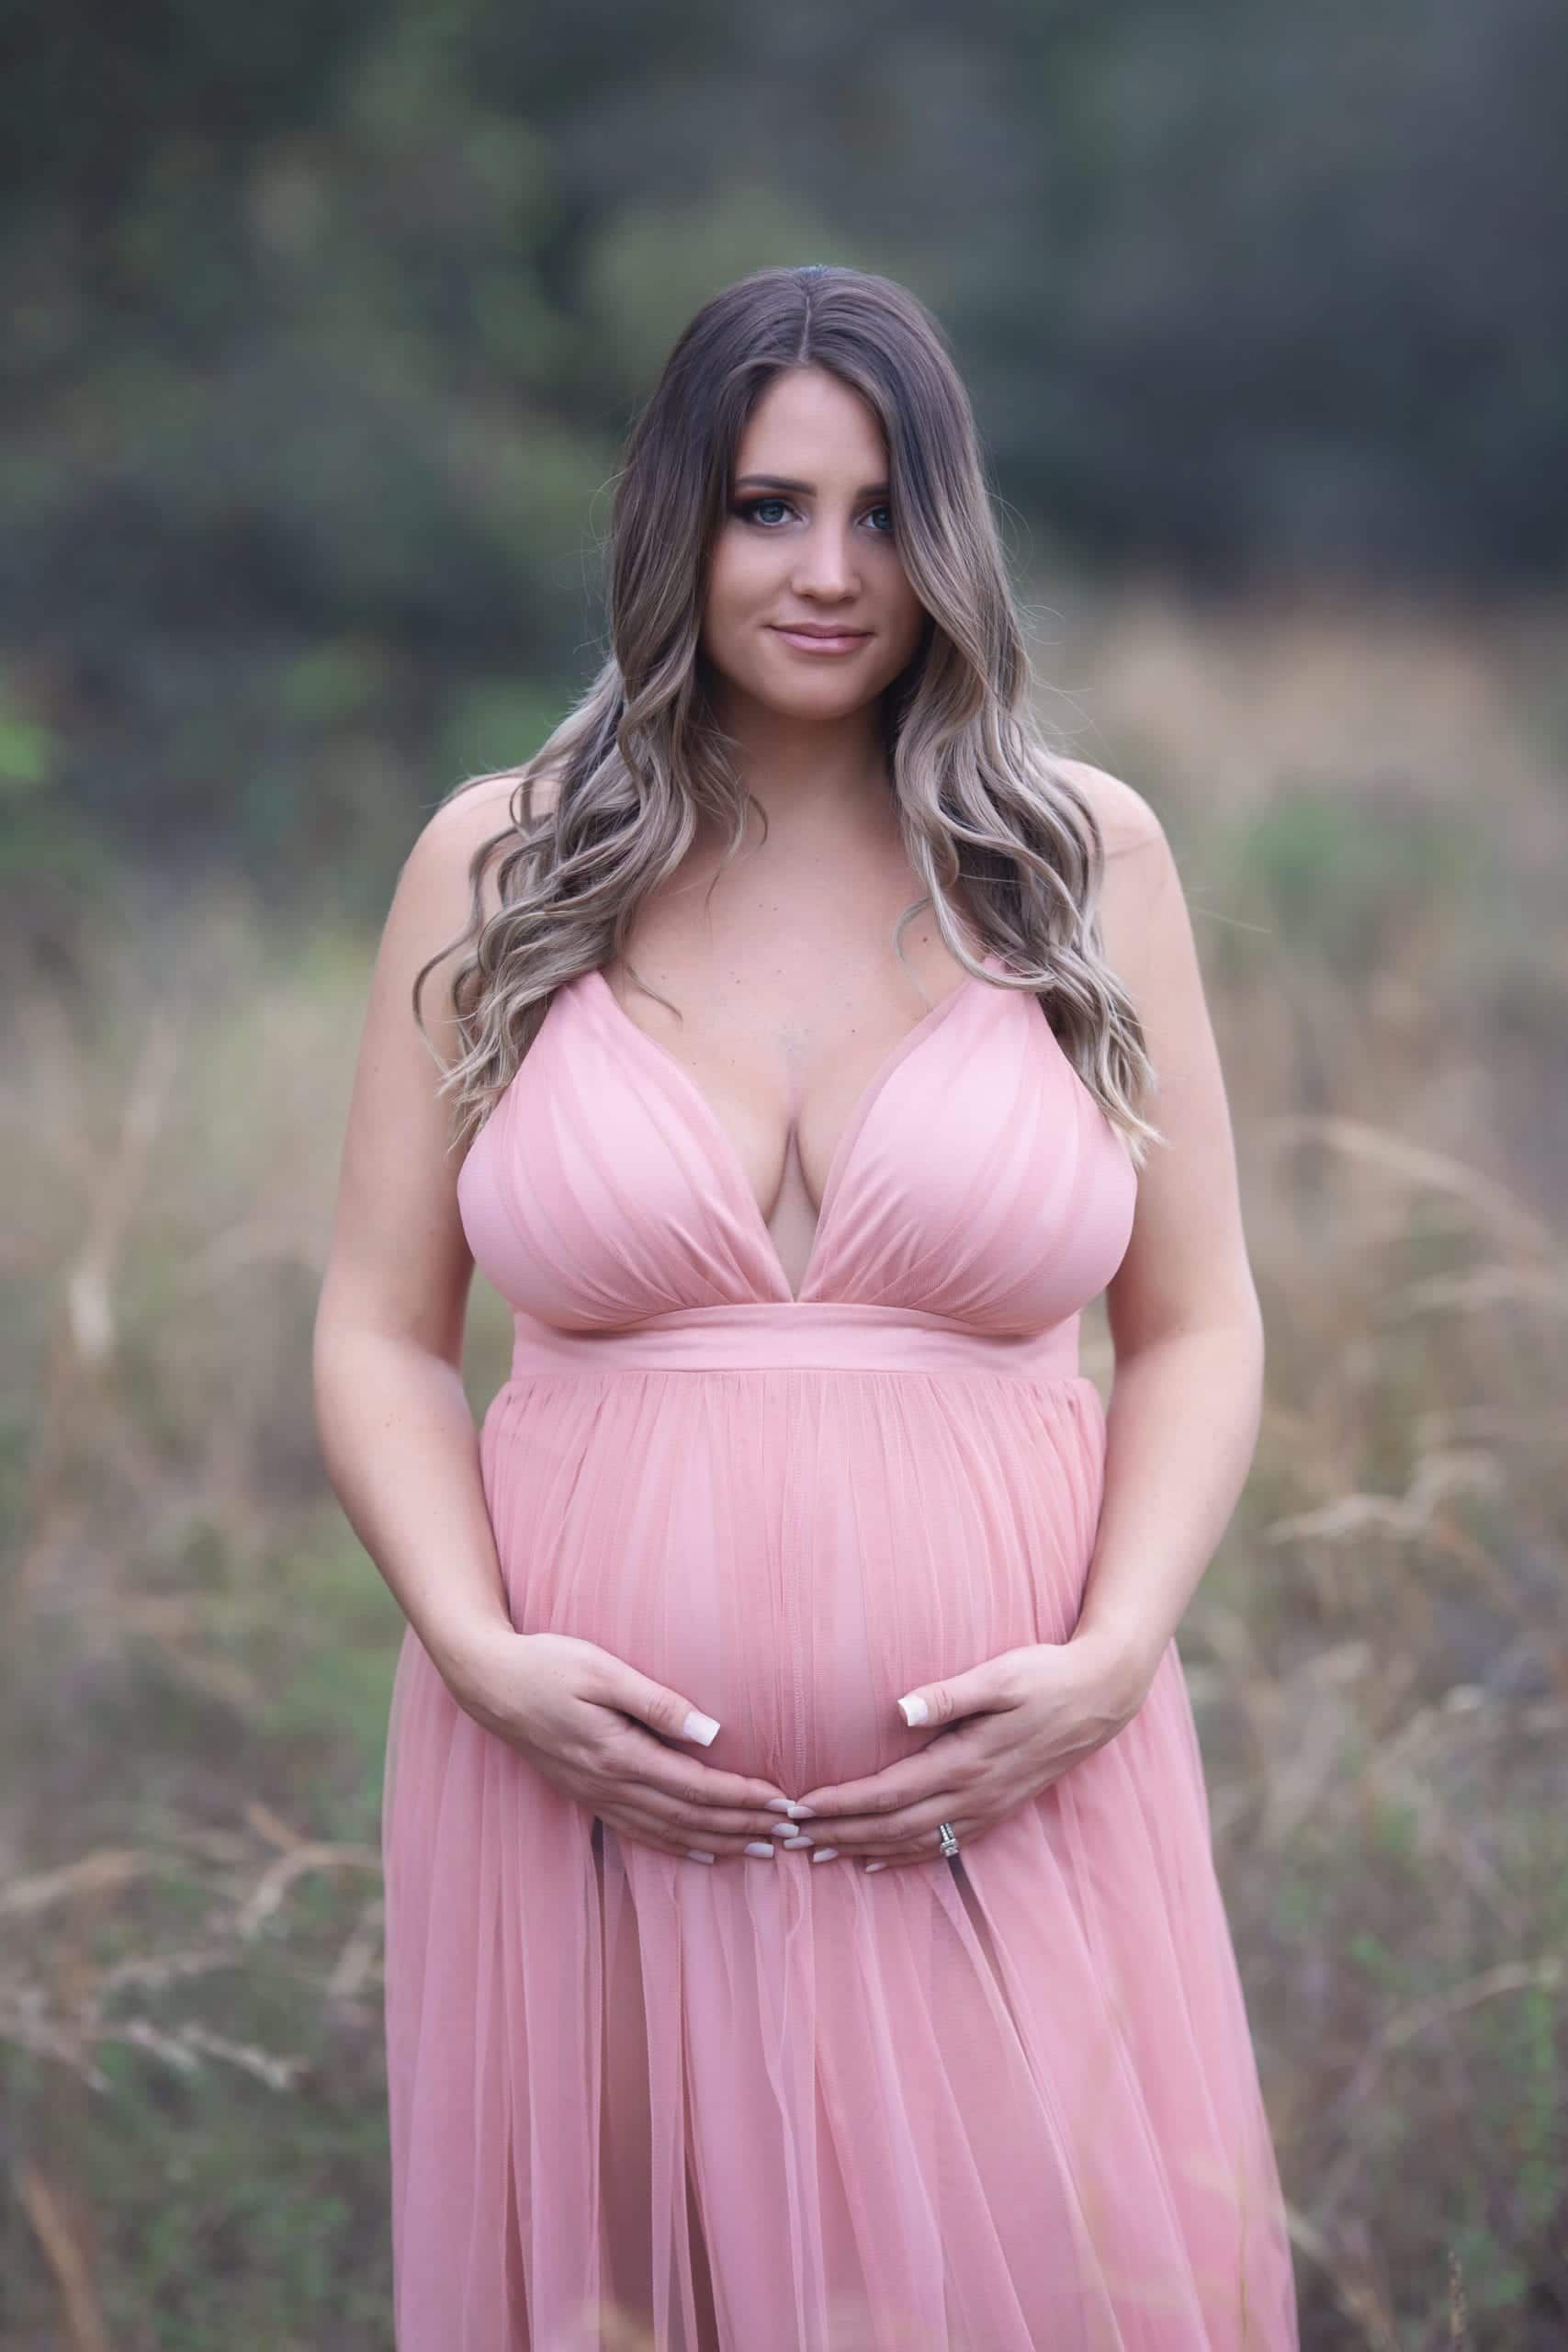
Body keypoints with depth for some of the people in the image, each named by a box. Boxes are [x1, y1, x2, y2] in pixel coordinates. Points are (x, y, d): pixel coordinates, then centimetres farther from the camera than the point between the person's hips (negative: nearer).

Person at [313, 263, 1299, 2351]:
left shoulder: (1086, 857, 5)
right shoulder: (494, 865, 4)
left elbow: (1196, 1329, 5)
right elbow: (383, 1335, 5)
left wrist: (1107, 1662, -10)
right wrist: (483, 1656, -10)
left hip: (996, 1790, 0)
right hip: (591, 1788, 0)